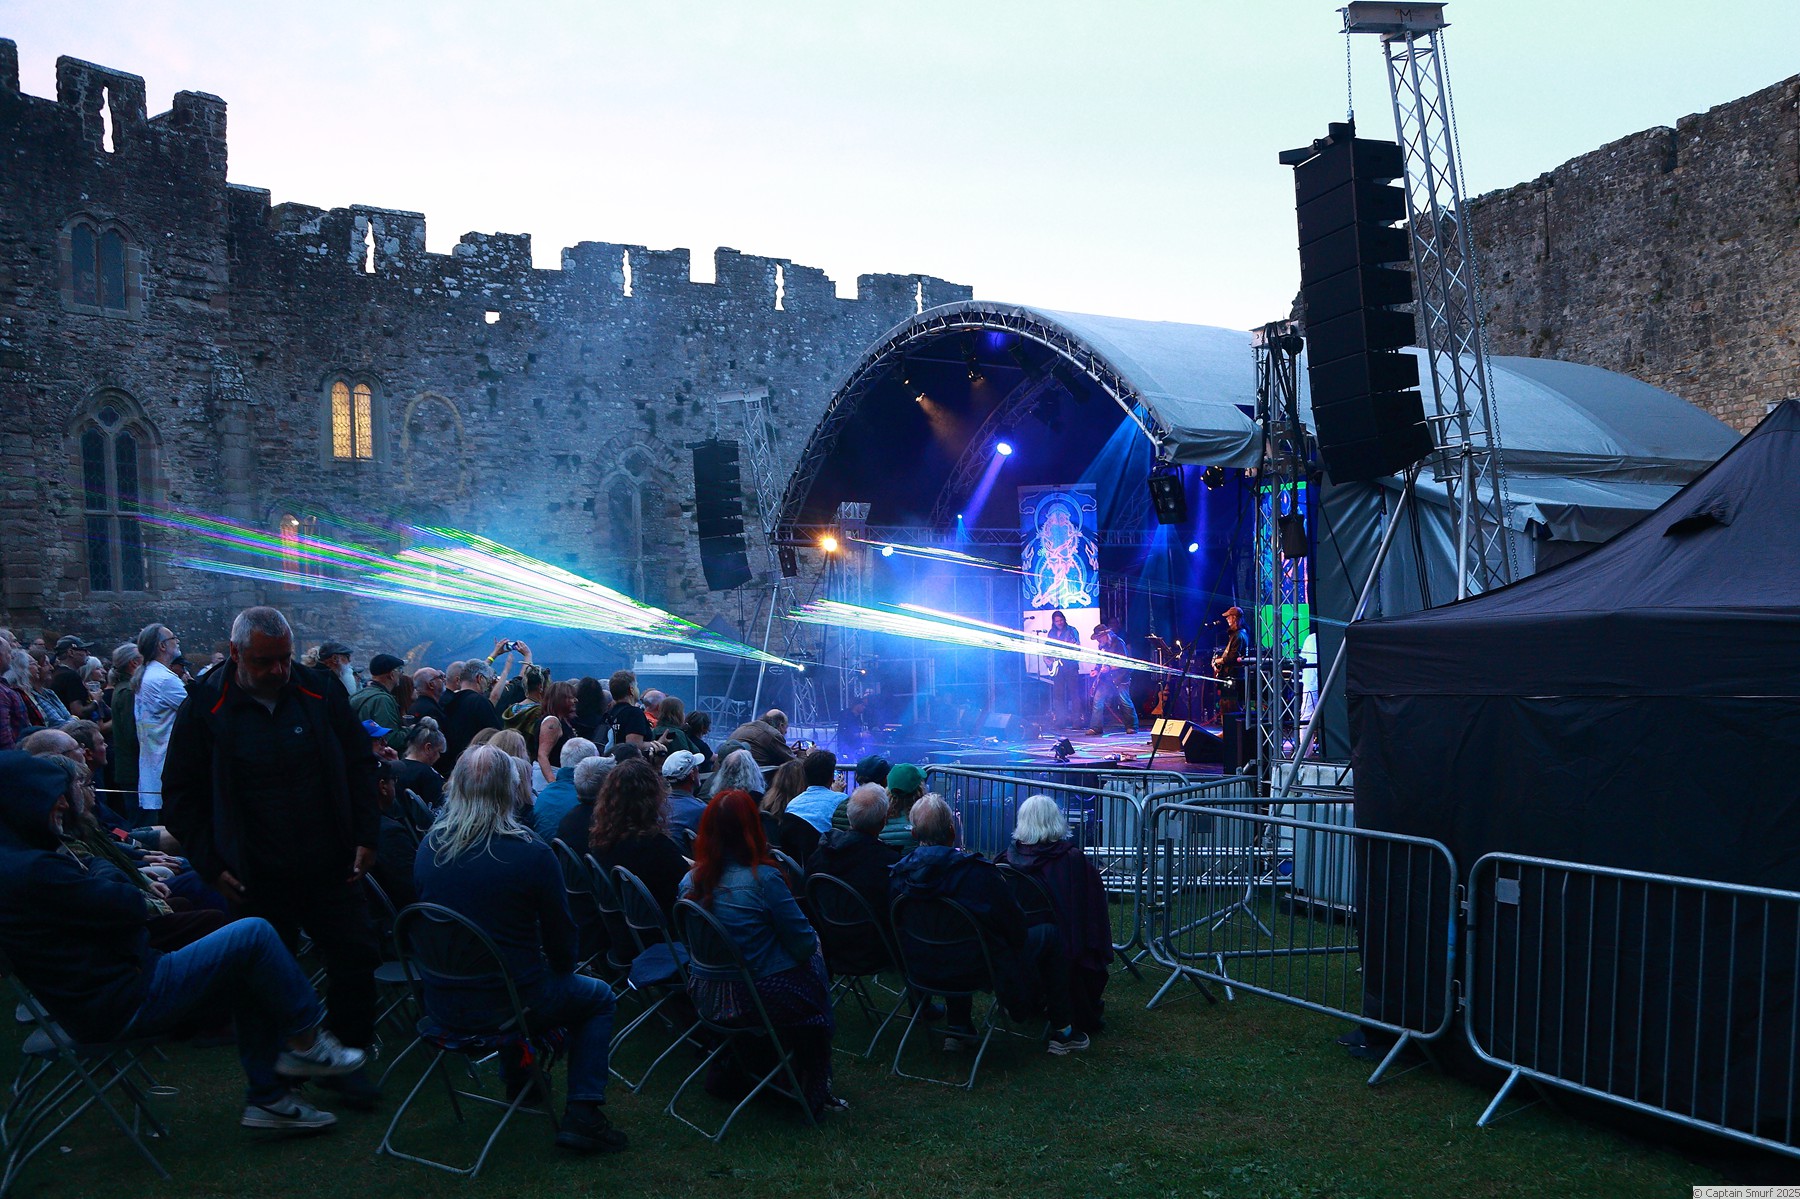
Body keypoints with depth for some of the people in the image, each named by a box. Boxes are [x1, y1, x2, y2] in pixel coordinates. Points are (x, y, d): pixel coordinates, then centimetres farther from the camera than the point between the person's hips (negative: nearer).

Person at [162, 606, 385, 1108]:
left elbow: (359, 765, 7)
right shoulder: (206, 707, -5)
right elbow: (182, 794, 1)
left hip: (331, 868, 2)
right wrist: (211, 864, -6)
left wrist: (366, 836, -1)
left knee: (355, 960, 5)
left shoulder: (319, 692, -1)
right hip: (259, 878, -1)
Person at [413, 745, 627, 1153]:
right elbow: (561, 938, -8)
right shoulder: (532, 854, -19)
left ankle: (518, 1083, 47)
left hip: (442, 1006, 5)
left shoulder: (428, 848, -5)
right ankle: (582, 1114, 9)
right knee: (599, 997, 20)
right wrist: (561, 972, 16)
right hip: (506, 1005, -5)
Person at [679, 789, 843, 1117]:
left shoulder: (692, 880, -3)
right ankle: (814, 1092, 26)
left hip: (706, 996, 6)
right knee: (814, 964, 19)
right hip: (754, 998, -6)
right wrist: (812, 941, 10)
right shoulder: (762, 878, -21)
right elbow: (803, 943, -14)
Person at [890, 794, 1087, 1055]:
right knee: (1050, 933, 15)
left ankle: (957, 1026, 36)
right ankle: (1062, 1031, 22)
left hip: (923, 972, 5)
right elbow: (1016, 928, -13)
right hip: (982, 970, -5)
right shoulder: (977, 870, -25)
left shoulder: (899, 873, -12)